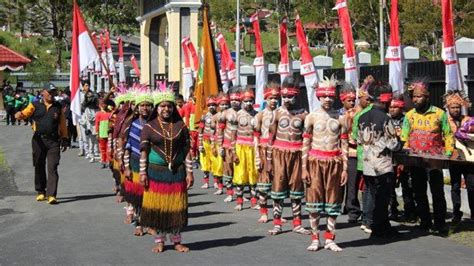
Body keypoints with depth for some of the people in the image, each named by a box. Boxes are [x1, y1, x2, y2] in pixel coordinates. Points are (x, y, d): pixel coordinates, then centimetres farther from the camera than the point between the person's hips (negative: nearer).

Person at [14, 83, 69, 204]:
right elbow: (24, 113, -6)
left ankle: (51, 195, -11)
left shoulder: (58, 107, 10)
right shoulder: (35, 106, 7)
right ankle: (41, 192, 24)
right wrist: (19, 115, -29)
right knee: (39, 167, 9)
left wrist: (65, 139, 9)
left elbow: (63, 124, 12)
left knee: (52, 168, -8)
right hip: (38, 140, 0)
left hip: (54, 141, 0)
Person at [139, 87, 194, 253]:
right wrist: (143, 173, -6)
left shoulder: (180, 126, 3)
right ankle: (159, 240, 16)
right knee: (157, 206, 3)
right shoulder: (149, 127, 0)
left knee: (177, 207, 4)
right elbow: (144, 151, -1)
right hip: (156, 171, -1)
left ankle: (177, 241, 17)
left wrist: (189, 172, 0)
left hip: (177, 171, 1)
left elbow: (187, 150, 4)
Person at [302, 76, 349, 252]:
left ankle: (330, 239, 14)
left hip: (334, 162, 1)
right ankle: (315, 239, 10)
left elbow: (344, 145, 5)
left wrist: (345, 169, 0)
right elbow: (306, 144, 2)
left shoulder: (341, 118, 4)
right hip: (315, 161, -1)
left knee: (333, 199, 5)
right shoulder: (311, 117, 2)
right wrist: (304, 168, -3)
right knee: (314, 198, 1)